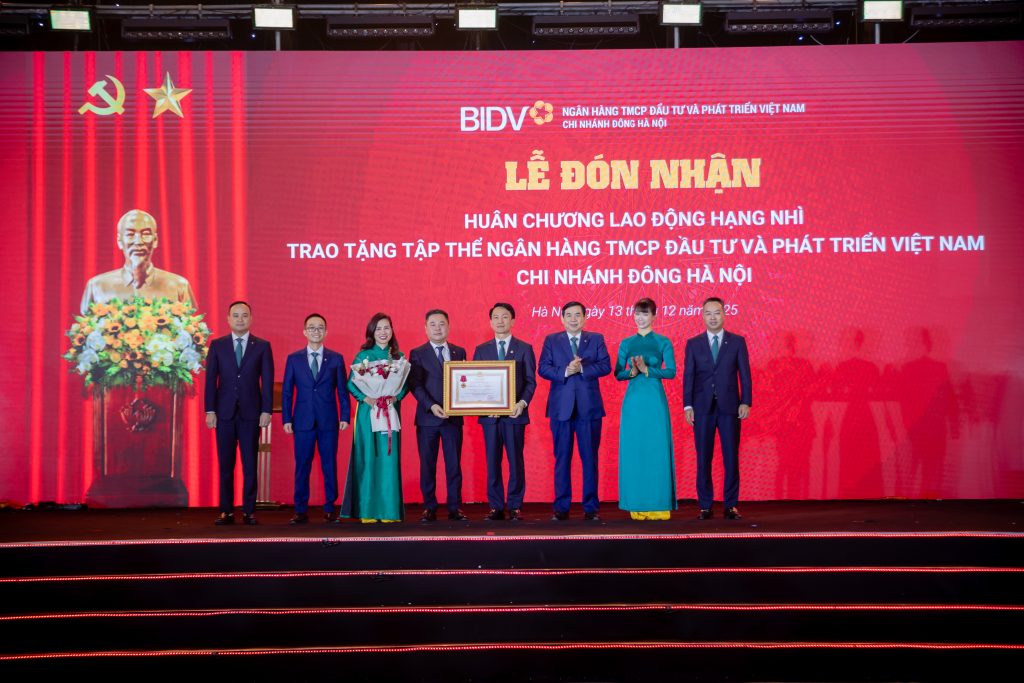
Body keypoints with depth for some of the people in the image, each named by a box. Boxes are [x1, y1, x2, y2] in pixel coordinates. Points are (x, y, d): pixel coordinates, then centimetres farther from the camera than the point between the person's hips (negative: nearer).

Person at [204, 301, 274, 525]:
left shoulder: (262, 346, 4)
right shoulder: (217, 345, 7)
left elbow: (267, 380, 1)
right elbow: (211, 379, 4)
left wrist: (266, 411, -5)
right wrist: (210, 410, -3)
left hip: (251, 413, -1)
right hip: (225, 412, 1)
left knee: (250, 465, 2)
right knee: (225, 465, 5)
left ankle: (249, 511, 9)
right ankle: (226, 511, 11)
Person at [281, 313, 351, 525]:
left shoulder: (336, 358, 6)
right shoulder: (293, 359, 7)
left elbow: (343, 390, 6)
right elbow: (287, 391, 7)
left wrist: (345, 416, -2)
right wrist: (286, 419, 0)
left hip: (328, 420, 0)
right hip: (303, 421, 0)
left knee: (330, 466, 3)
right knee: (302, 467, 3)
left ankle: (330, 508, 12)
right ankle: (301, 510, 10)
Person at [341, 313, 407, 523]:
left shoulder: (399, 356, 11)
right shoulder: (363, 355, 4)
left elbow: (405, 384, 7)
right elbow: (351, 384, 0)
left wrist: (395, 397, -12)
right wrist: (366, 399, -15)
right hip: (367, 411, -2)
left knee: (389, 459, 0)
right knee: (367, 458, -2)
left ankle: (389, 509, 6)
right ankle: (367, 510, 5)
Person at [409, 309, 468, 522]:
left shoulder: (459, 352, 11)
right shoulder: (417, 353, 2)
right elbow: (415, 385, -5)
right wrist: (431, 406, -17)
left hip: (453, 417, 2)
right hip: (427, 417, -2)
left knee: (454, 464, 4)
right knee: (427, 465, 4)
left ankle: (455, 508, 10)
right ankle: (429, 508, 12)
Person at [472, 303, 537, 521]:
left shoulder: (524, 349, 6)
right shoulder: (481, 350, 11)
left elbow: (531, 381, 2)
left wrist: (522, 403, -14)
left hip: (515, 413, -2)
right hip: (489, 414, 2)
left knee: (516, 461, 1)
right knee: (492, 461, 4)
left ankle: (515, 506, 9)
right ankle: (496, 507, 11)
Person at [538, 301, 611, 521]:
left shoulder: (596, 339, 8)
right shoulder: (551, 340, 8)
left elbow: (605, 366, -4)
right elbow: (542, 369, -2)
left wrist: (582, 368, -16)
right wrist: (565, 371, -17)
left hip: (589, 407, 0)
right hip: (561, 407, 0)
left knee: (590, 459, 3)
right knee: (562, 459, 4)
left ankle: (591, 507, 11)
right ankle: (561, 508, 11)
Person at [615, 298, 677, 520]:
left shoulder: (663, 342, 3)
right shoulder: (626, 343, 10)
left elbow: (671, 372, -5)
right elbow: (618, 373, 6)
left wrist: (646, 369, -15)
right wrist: (632, 371, -13)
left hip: (655, 400, -2)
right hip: (633, 400, 2)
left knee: (657, 450, -2)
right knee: (632, 450, 1)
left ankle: (659, 504, 5)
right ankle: (636, 505, 9)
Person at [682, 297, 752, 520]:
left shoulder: (737, 342, 7)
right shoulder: (693, 343, 8)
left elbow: (744, 374, 4)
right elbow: (688, 376, 5)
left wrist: (745, 402, -5)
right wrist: (687, 406, -2)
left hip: (729, 407, 0)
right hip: (703, 407, 0)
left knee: (731, 457, 2)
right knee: (703, 458, 2)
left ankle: (731, 504, 11)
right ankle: (705, 505, 9)